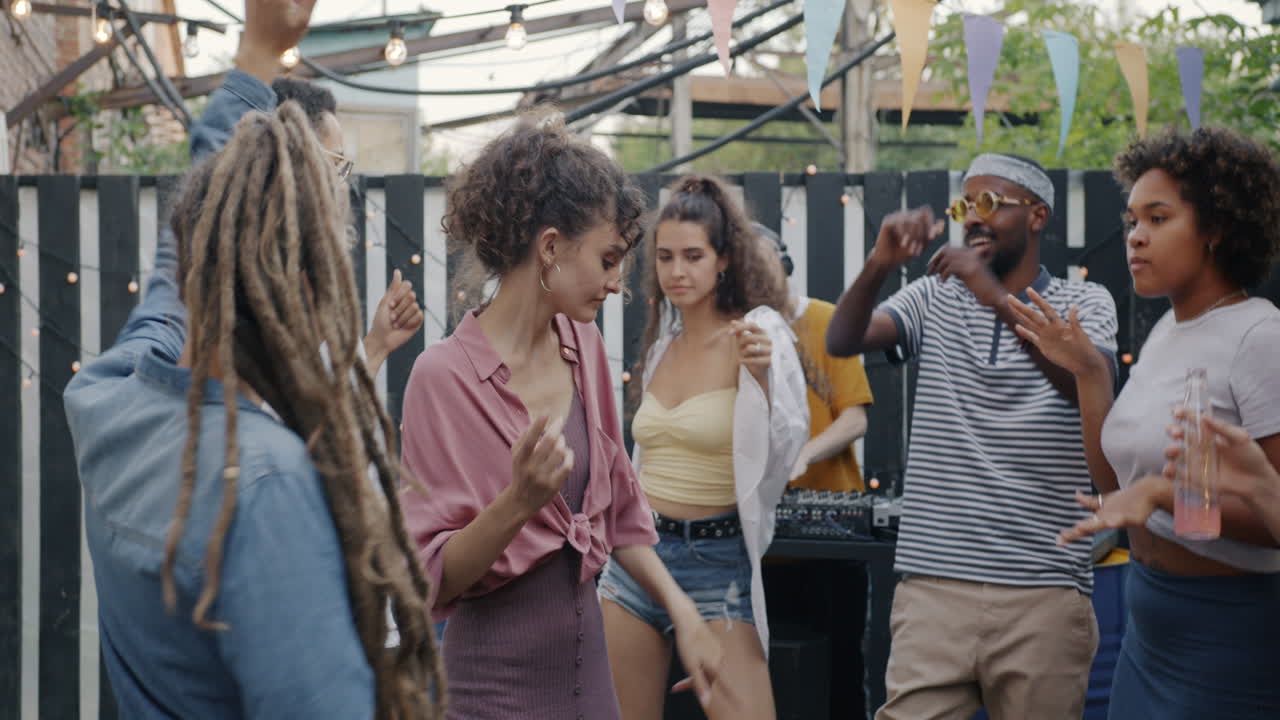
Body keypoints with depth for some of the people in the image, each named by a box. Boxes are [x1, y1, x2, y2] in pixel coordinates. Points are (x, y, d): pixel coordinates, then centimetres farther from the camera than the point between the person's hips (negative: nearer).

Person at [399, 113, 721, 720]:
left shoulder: (584, 347, 4)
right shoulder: (444, 375, -15)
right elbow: (431, 579, -15)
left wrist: (683, 613, 5)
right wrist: (519, 502, -30)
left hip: (586, 660, 6)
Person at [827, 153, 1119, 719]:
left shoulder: (1084, 303, 5)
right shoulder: (934, 298, 12)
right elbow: (841, 342, -4)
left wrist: (1000, 298, -26)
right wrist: (879, 265, -22)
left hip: (1044, 597, -1)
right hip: (932, 588, 2)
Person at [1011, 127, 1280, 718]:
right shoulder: (1164, 333, 8)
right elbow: (1116, 487, 8)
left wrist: (1162, 493, -29)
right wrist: (1087, 374, 3)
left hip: (1231, 633, -8)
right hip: (1150, 624, 8)